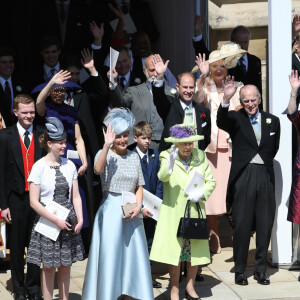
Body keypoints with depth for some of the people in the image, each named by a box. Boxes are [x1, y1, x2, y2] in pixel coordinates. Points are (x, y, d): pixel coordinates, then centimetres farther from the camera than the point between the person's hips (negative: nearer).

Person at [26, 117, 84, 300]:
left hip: (69, 222, 4)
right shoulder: (39, 167, -8)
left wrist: (80, 219, -4)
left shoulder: (70, 165, 5)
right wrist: (56, 220, -14)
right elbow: (34, 202, -10)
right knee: (49, 268, 3)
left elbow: (76, 196, 9)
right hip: (47, 222, -4)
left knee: (66, 266, 10)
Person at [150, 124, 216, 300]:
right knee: (174, 251, -2)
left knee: (196, 250, 8)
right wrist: (170, 164, -45)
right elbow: (162, 176, -24)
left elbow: (211, 181, 9)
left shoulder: (201, 157, 4)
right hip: (174, 212, -3)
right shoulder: (168, 157, -6)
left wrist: (201, 193, -10)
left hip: (195, 211, 3)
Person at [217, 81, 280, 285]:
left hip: (265, 177, 3)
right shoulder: (235, 118, 1)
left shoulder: (272, 121, 12)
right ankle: (240, 270, 10)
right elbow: (221, 123, -21)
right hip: (243, 177, -3)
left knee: (265, 224, 7)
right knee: (242, 225, 1)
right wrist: (226, 100, -36)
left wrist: (264, 162, 11)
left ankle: (261, 269, 18)